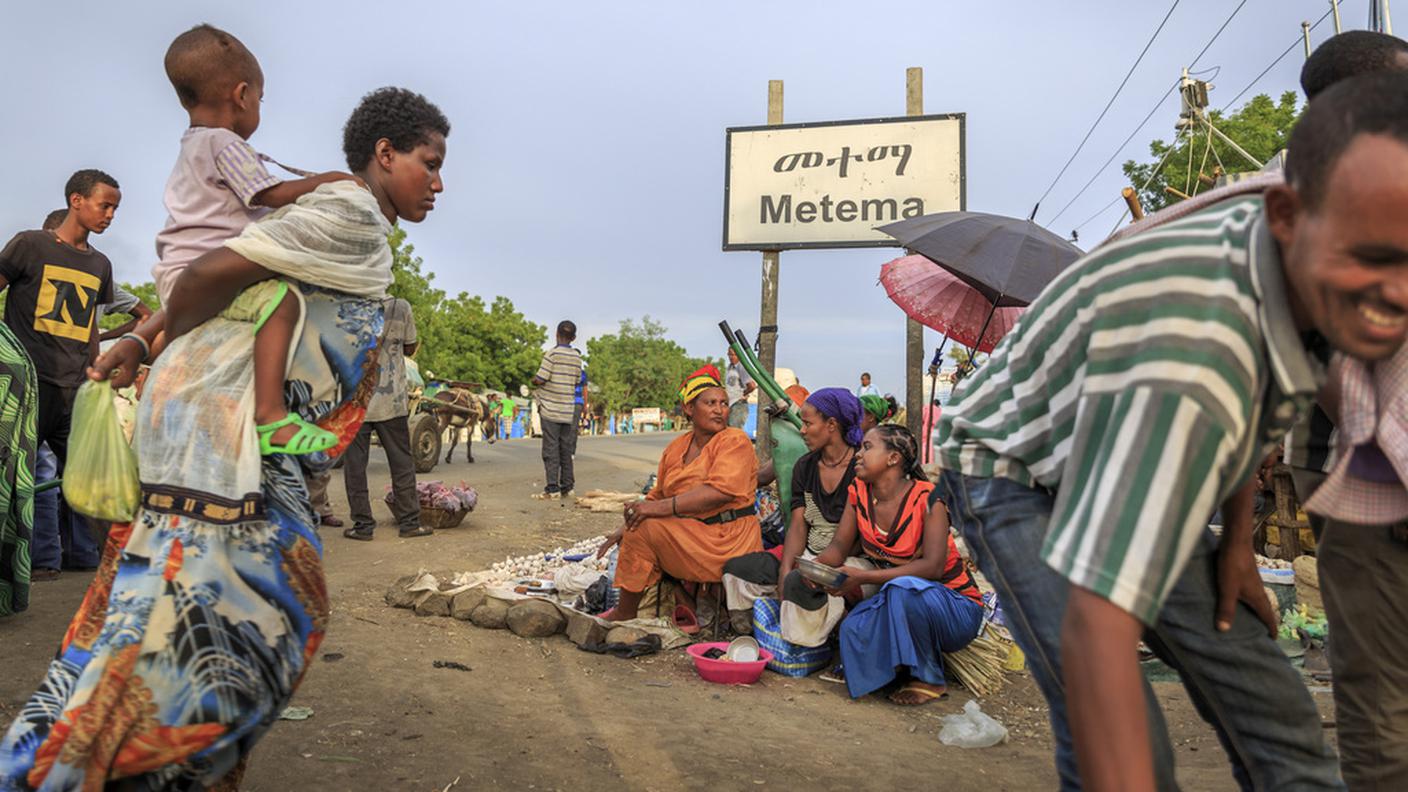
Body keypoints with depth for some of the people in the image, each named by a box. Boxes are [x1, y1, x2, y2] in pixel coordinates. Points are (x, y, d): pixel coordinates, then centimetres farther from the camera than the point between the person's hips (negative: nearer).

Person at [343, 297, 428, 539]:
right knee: (402, 462, 9)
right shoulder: (401, 307, -5)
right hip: (391, 400, 1)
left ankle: (362, 524, 9)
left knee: (354, 465, 7)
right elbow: (410, 348, 7)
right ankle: (409, 522, 12)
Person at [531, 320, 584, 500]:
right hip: (569, 410, 5)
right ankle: (567, 487, 12)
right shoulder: (577, 357, 7)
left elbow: (540, 379, -15)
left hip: (550, 409, -5)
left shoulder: (552, 354, -10)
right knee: (566, 450, 10)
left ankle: (552, 489, -4)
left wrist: (533, 380, 7)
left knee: (551, 450, -3)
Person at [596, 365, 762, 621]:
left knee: (645, 527, -19)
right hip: (691, 538, 7)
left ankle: (624, 613, -5)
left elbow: (721, 491, -23)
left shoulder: (735, 441, -8)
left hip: (726, 541, -7)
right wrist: (625, 529, 1)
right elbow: (657, 497, 17)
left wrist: (663, 507, -27)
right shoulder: (676, 447, 14)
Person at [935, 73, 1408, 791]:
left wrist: (1237, 539, 8)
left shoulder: (1305, 272, -13)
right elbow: (1094, 625, -46)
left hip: (1139, 467, 8)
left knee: (1276, 719, 4)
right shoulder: (1190, 352, -42)